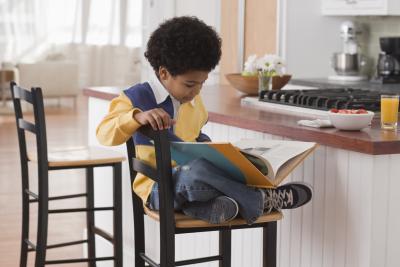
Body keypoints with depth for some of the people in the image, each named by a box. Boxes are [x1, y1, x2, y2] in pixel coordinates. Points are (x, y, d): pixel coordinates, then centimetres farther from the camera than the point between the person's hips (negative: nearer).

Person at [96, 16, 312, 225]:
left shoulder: (193, 101, 12)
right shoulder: (138, 98, -7)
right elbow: (105, 134, -18)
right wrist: (138, 116, -35)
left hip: (193, 183, 6)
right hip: (159, 188, -6)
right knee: (197, 169, -37)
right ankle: (258, 201, -21)